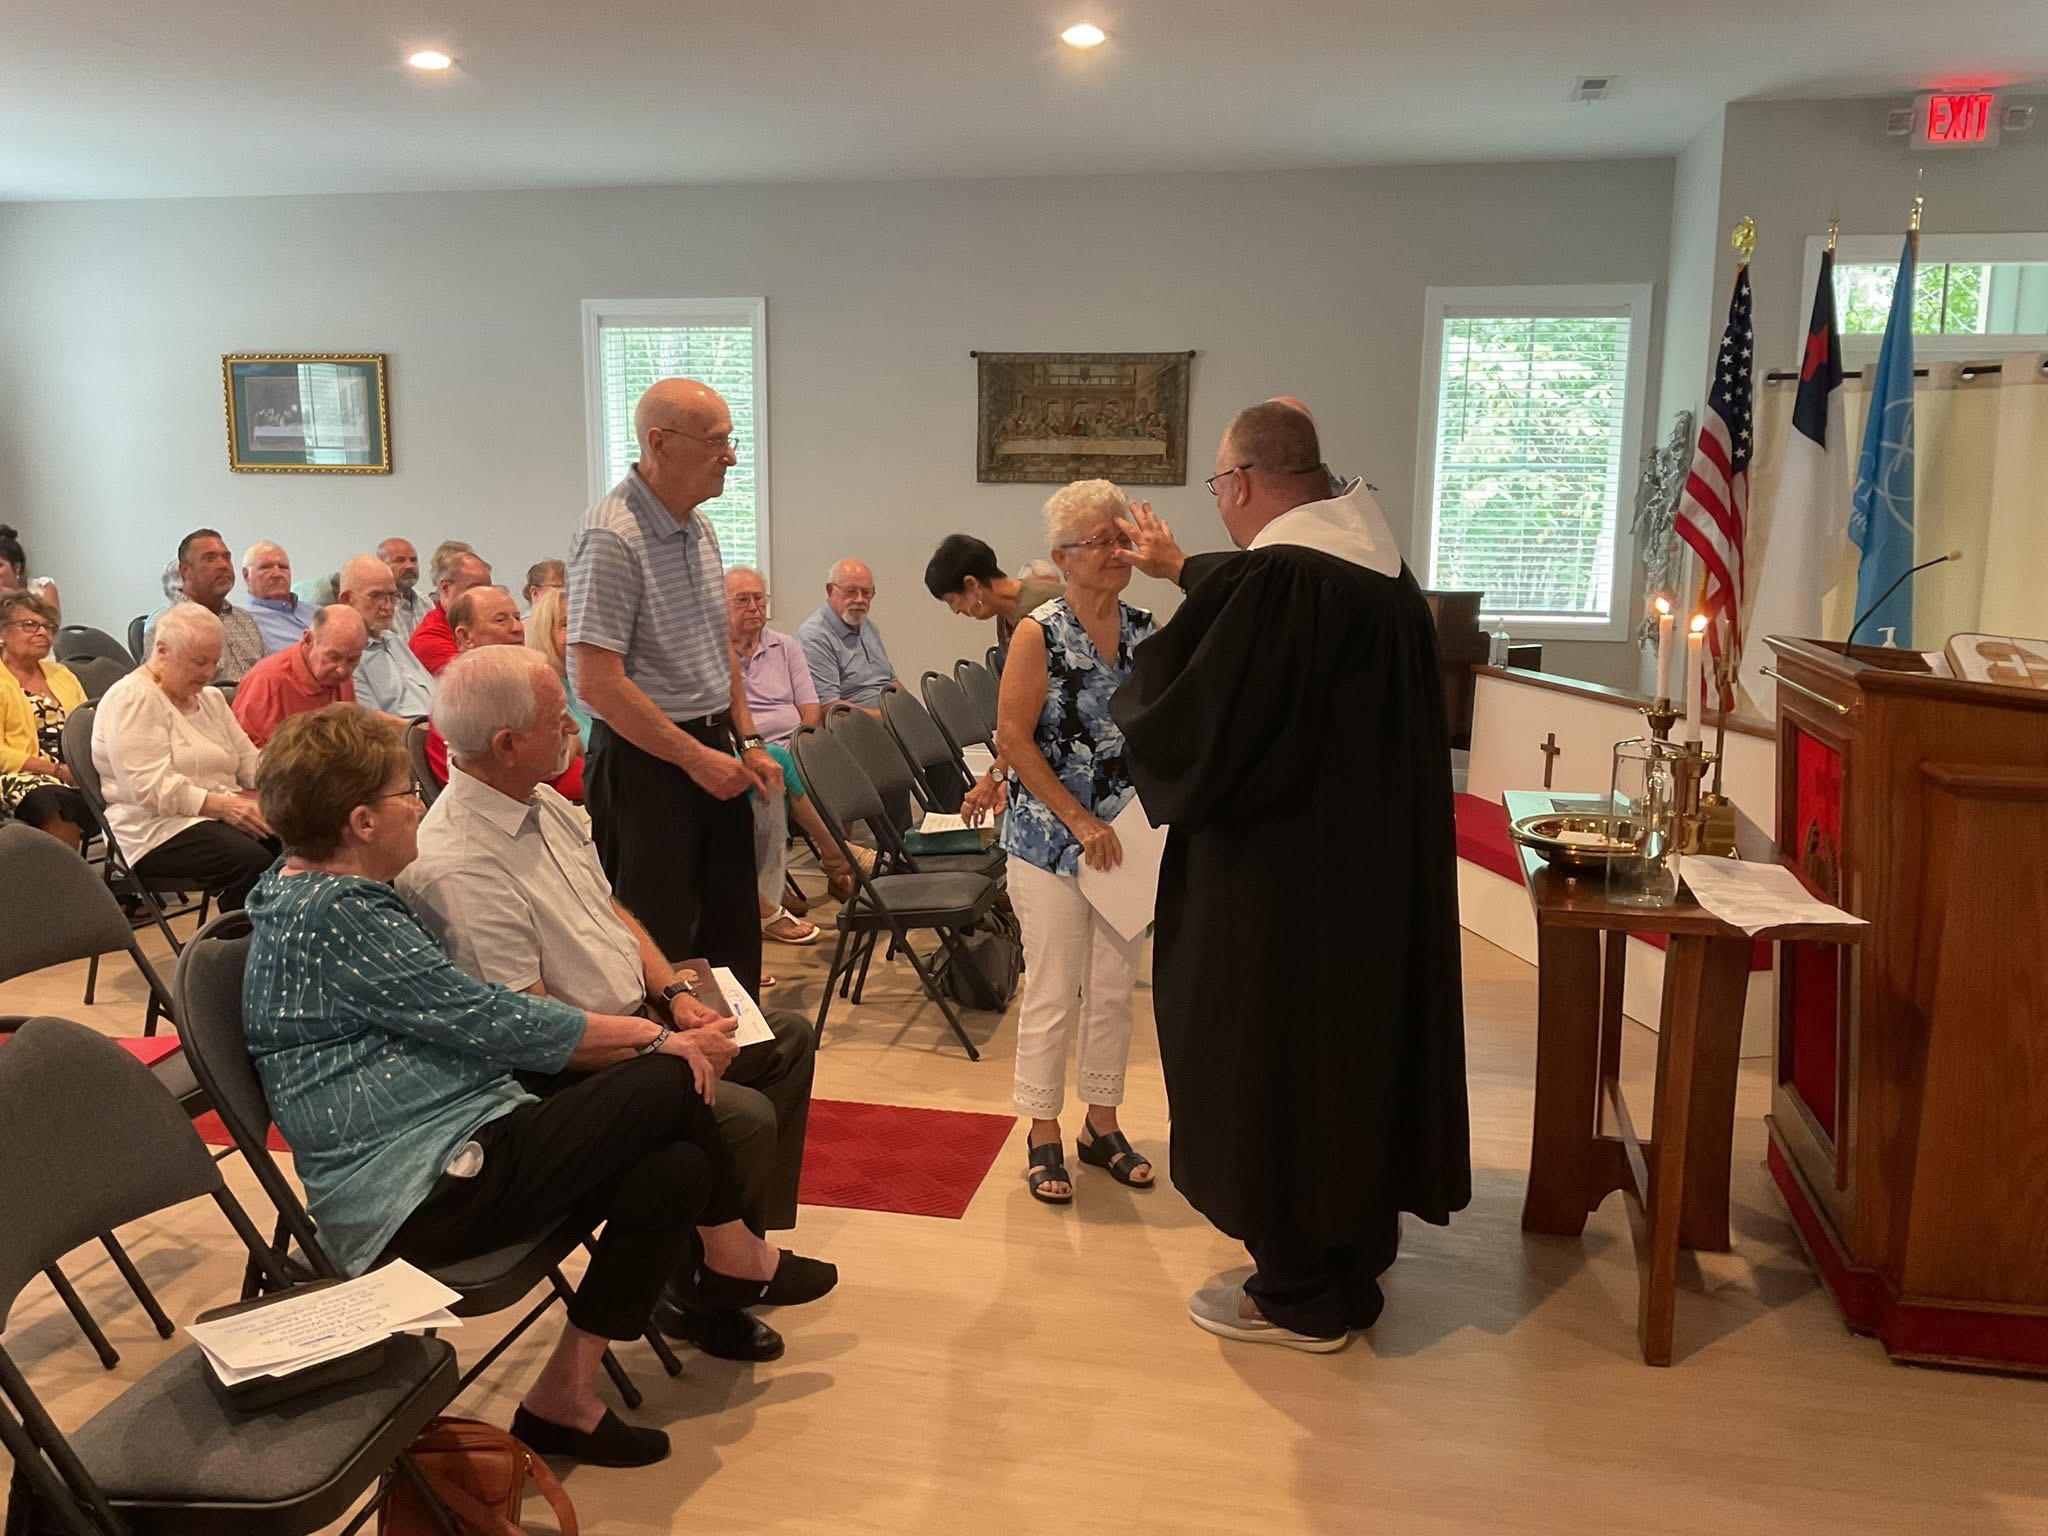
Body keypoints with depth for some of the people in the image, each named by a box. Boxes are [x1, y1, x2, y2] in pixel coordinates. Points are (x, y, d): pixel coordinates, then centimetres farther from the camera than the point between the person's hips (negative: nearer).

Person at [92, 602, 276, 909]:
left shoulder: (210, 698, 20)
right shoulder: (133, 699, -6)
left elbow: (250, 760, 18)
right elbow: (151, 787, -17)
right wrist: (222, 806, -24)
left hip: (225, 813, 8)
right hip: (156, 830, -7)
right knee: (252, 862, -35)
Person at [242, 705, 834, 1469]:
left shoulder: (319, 895, 13)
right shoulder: (334, 916, -18)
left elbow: (470, 1026, 14)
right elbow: (488, 1020, -18)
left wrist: (635, 1043, 7)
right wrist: (650, 1037, -6)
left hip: (447, 1154, 10)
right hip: (419, 1200, -10)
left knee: (674, 1171, -6)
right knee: (668, 1083, -12)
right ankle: (737, 1260, 12)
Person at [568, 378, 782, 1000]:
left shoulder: (699, 526, 10)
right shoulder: (610, 537, -18)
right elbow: (599, 683, -23)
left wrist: (747, 741, 10)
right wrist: (696, 758, -19)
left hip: (711, 749, 9)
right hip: (646, 762, -9)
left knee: (732, 934, 17)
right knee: (656, 947, 2)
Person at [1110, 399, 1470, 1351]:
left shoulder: (1269, 582, -23)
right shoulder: (1382, 571, 6)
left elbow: (1185, 726, -20)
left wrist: (1132, 690, 1)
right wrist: (1183, 571, 38)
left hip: (1281, 888, -9)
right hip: (1378, 872, 10)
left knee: (1276, 1066, 5)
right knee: (1355, 1049, 21)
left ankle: (1300, 1297, 19)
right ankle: (1355, 1254, 38)